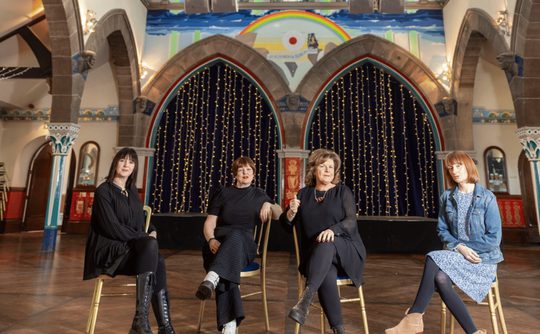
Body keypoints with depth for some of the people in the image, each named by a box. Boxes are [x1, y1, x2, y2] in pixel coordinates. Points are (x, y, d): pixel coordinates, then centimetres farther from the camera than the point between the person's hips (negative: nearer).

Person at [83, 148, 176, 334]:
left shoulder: (132, 191, 15)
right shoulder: (104, 191, -5)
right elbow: (111, 227, -15)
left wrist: (150, 232, -6)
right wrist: (144, 238, -15)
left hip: (132, 249, 6)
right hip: (109, 250, -6)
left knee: (158, 263, -27)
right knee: (151, 245, -34)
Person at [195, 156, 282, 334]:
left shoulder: (258, 194, 19)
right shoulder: (223, 193, 13)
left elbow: (278, 215, 20)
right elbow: (209, 223, 6)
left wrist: (269, 205, -2)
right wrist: (211, 239, -16)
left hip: (244, 244, 1)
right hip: (220, 242, -1)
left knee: (235, 236, -37)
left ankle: (211, 279, -62)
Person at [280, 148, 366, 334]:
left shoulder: (343, 191, 5)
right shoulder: (304, 193, 12)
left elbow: (351, 221, -9)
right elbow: (285, 223, 12)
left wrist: (333, 230, -30)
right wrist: (291, 211, -12)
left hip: (346, 249, -1)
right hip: (316, 254, 2)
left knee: (326, 244, -37)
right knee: (327, 277, -33)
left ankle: (305, 300, -47)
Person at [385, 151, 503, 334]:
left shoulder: (487, 197, -6)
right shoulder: (447, 197, 7)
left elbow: (494, 237, -8)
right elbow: (442, 230, 8)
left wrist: (465, 247, -11)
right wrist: (459, 247, -10)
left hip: (483, 258, -4)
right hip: (455, 255, 4)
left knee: (433, 259, -30)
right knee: (441, 279, -30)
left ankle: (414, 317, -23)